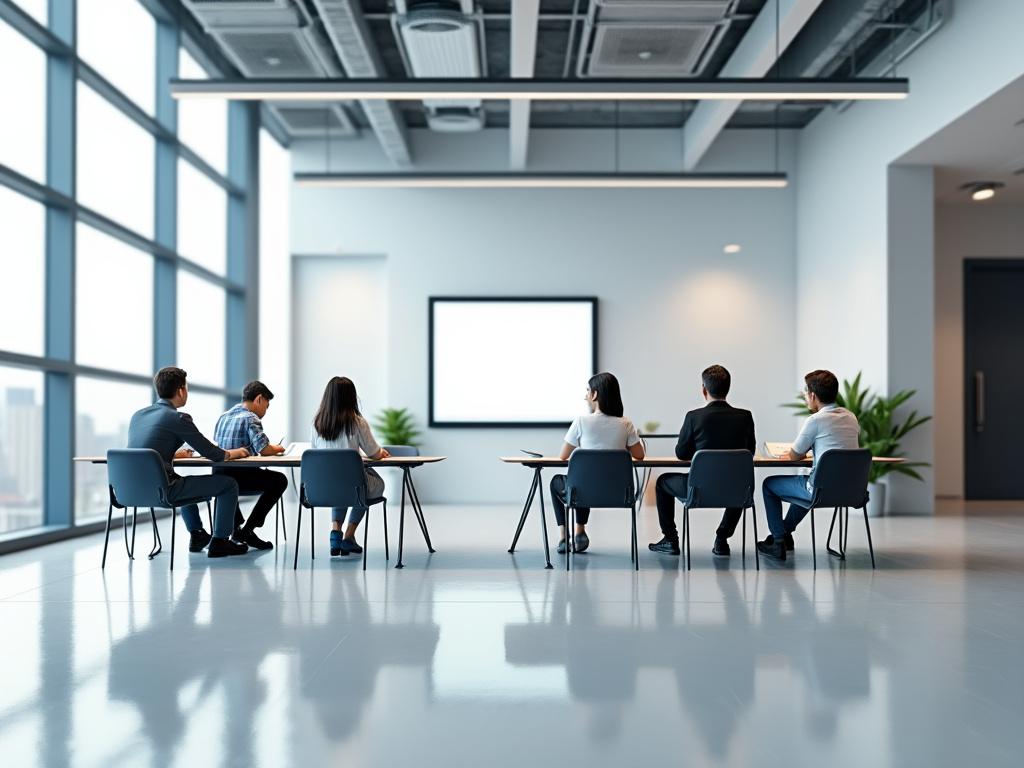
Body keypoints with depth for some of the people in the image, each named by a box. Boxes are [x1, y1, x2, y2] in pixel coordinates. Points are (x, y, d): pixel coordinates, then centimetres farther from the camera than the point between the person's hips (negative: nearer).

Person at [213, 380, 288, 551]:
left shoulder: (223, 416, 14)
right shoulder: (250, 418, -10)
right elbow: (264, 449, -20)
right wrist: (277, 449, 5)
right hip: (238, 478, -8)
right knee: (279, 480, 10)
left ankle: (237, 527, 33)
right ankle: (247, 530, 6)